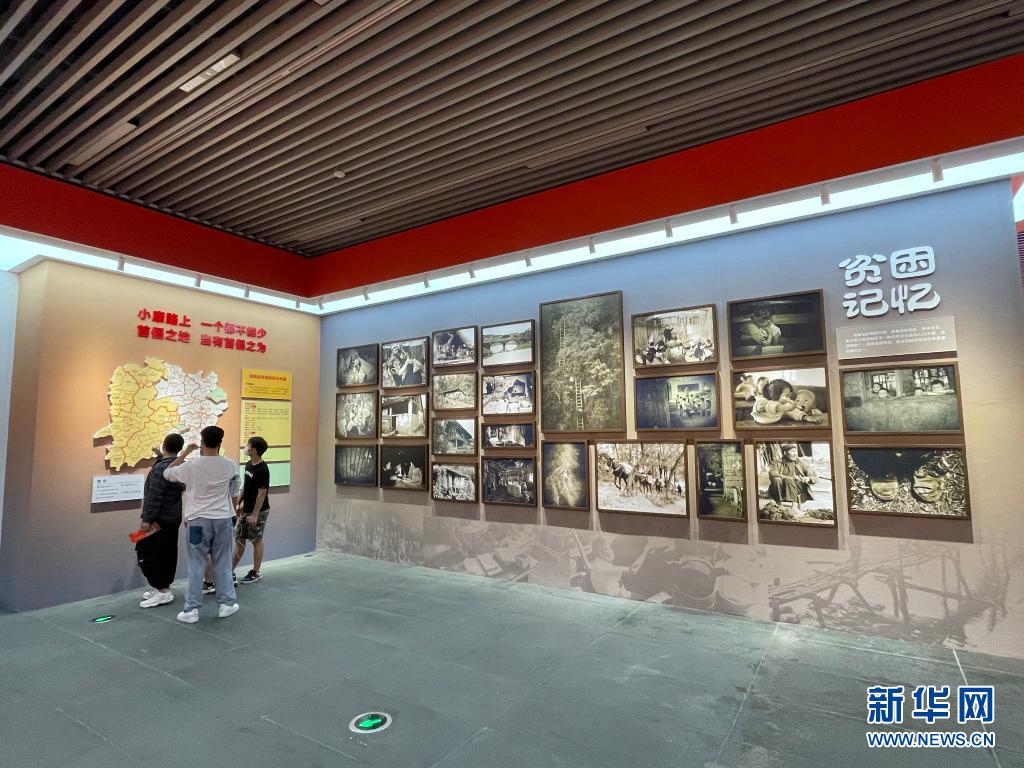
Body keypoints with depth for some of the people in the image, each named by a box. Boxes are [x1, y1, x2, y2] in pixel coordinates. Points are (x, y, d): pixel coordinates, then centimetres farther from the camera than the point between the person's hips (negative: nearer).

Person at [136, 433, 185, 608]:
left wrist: (147, 519, -17)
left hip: (160, 518, -9)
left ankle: (162, 591, -1)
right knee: (168, 553, 13)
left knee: (146, 552, -2)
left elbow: (154, 497, -21)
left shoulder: (161, 468, -20)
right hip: (174, 517, 9)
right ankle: (164, 587, 21)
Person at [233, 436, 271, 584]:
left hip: (258, 511, -8)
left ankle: (255, 573, 16)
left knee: (257, 541, 4)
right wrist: (239, 503, 15)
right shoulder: (249, 464, 6)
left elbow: (262, 493, -20)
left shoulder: (262, 470, -20)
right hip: (246, 509, 8)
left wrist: (255, 514, -20)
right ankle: (230, 571, 23)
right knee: (239, 539, 13)